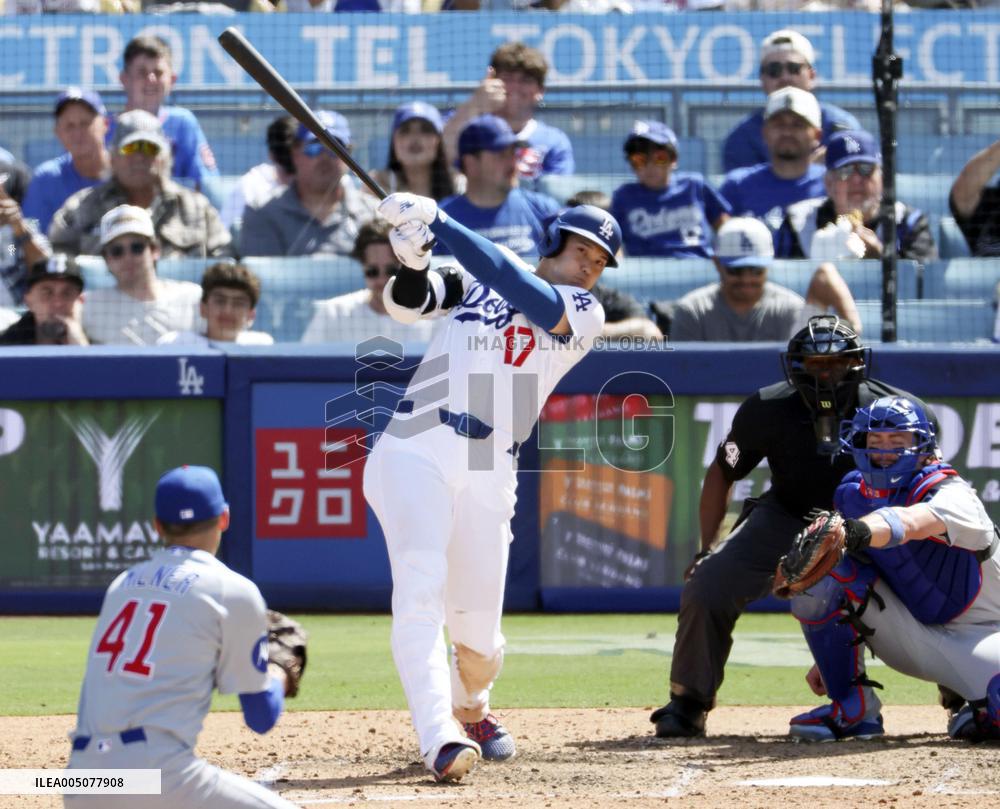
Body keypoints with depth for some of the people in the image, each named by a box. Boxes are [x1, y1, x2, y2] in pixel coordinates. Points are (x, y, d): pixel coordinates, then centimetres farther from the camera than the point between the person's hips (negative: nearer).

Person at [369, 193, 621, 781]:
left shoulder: (586, 315, 6)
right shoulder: (475, 280, 15)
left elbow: (522, 293, -12)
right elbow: (408, 302, 1)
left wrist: (439, 222, -17)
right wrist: (412, 261, -22)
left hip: (488, 472, 1)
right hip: (414, 452, -1)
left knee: (478, 632, 4)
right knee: (421, 584, -22)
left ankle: (471, 710, 38)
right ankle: (440, 738, -30)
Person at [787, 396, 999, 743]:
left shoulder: (951, 495, -22)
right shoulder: (850, 494, -2)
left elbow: (909, 522, -48)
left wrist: (859, 531, -67)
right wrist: (828, 657, 5)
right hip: (908, 638, 5)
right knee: (827, 571, -19)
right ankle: (853, 710, -10)